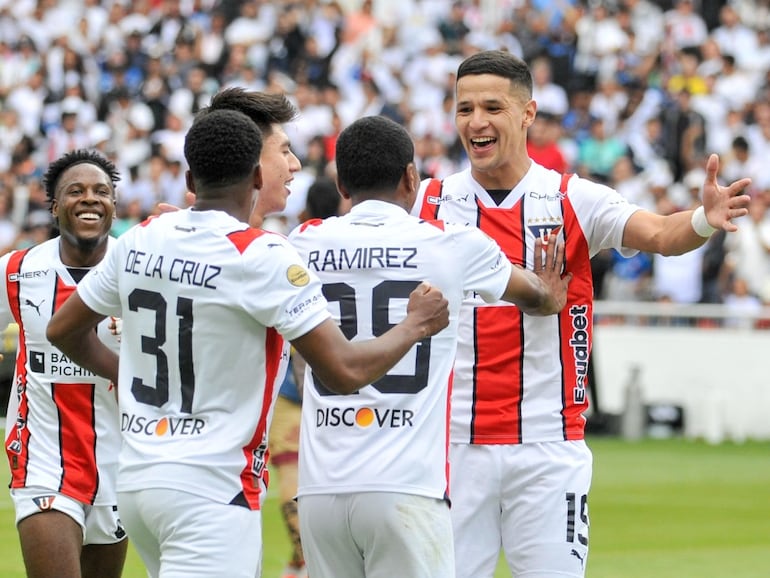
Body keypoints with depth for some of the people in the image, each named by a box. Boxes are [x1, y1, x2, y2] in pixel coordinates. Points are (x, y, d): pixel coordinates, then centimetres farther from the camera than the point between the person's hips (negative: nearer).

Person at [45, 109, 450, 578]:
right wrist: (416, 325, 2)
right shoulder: (263, 257, -13)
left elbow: (63, 329, 19)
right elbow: (345, 372, -15)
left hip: (136, 478, 7)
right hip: (212, 488, -7)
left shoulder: (140, 241, 6)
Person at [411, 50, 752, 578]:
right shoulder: (428, 202, 5)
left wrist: (704, 220, -35)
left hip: (549, 449, -1)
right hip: (453, 449, 1)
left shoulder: (575, 201, 1)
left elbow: (658, 235, -14)